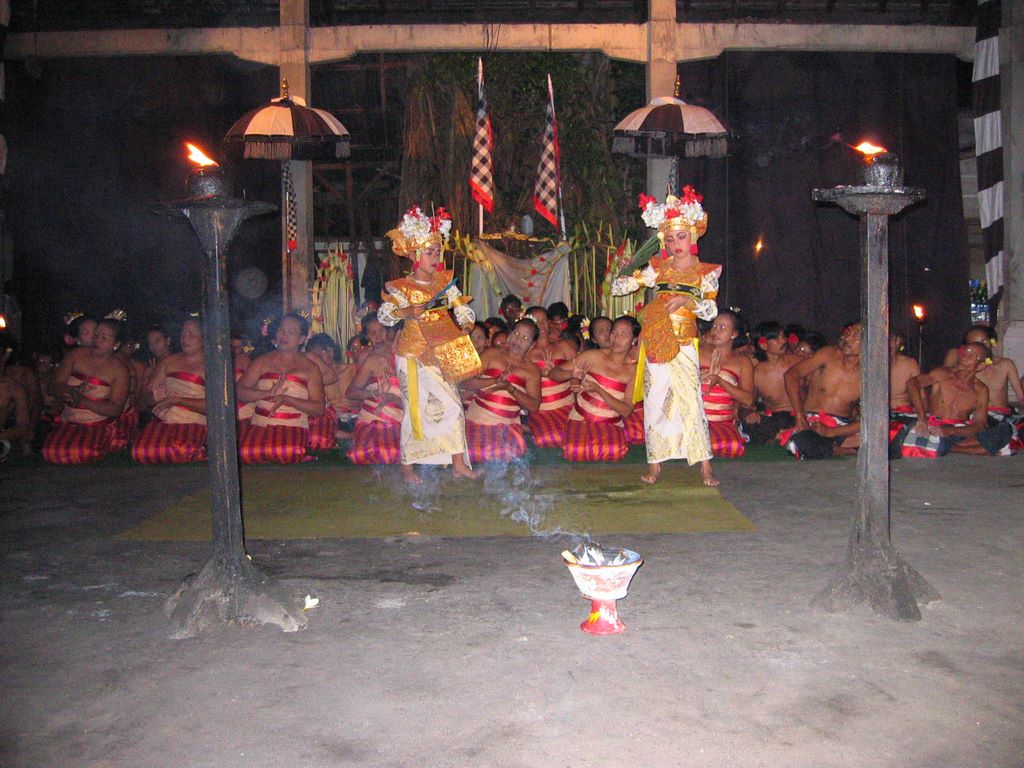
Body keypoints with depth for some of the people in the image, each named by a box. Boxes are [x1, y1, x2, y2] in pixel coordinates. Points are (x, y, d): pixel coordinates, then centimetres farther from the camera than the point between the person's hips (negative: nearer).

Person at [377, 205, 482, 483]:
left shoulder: (444, 282, 7)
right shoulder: (402, 287, -7)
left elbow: (461, 306, 2)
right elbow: (383, 314, -12)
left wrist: (465, 322, -17)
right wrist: (405, 312, -28)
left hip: (443, 354, 5)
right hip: (414, 354, -5)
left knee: (452, 406, 4)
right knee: (416, 408, -1)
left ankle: (458, 463, 11)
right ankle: (407, 466, 11)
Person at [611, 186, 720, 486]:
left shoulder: (705, 272, 5)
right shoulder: (658, 268, 9)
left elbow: (712, 310, -5)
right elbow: (617, 287, 11)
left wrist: (688, 301, -18)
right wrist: (628, 274, -5)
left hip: (683, 345, -2)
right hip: (655, 344, 2)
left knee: (691, 400, -8)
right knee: (655, 402, 4)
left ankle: (705, 466, -2)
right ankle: (655, 464, 12)